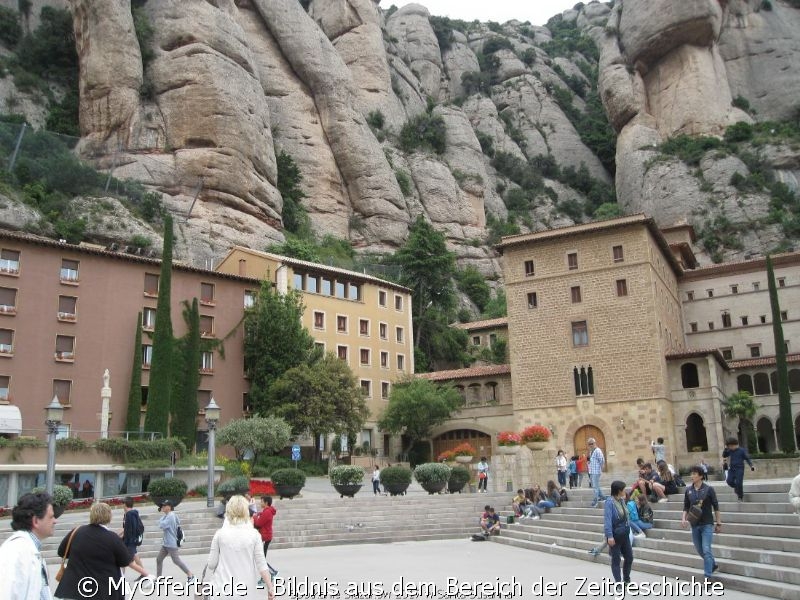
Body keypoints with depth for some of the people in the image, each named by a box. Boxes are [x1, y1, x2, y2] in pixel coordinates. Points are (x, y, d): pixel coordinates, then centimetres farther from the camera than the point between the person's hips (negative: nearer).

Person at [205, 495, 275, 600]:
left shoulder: (220, 534, -5)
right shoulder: (254, 534, -4)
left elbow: (212, 563, 0)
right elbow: (261, 564, -6)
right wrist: (270, 588, -1)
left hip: (223, 589, 0)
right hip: (246, 590, 1)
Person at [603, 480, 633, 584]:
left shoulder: (622, 500, 3)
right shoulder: (610, 502, -19)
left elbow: (626, 516, 13)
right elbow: (607, 520, -22)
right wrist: (609, 536, -27)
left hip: (625, 535, 8)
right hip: (615, 536, -7)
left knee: (629, 557, 15)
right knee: (616, 559, 5)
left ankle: (626, 579, 34)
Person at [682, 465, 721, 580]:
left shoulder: (708, 489, -7)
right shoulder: (688, 490, 3)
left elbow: (716, 507, -2)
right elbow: (686, 507, 10)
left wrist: (718, 523, -2)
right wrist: (684, 519, -6)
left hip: (707, 524, -5)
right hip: (695, 525, 5)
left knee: (706, 550, -11)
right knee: (700, 550, 15)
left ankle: (707, 576, -6)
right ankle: (713, 565, 40)